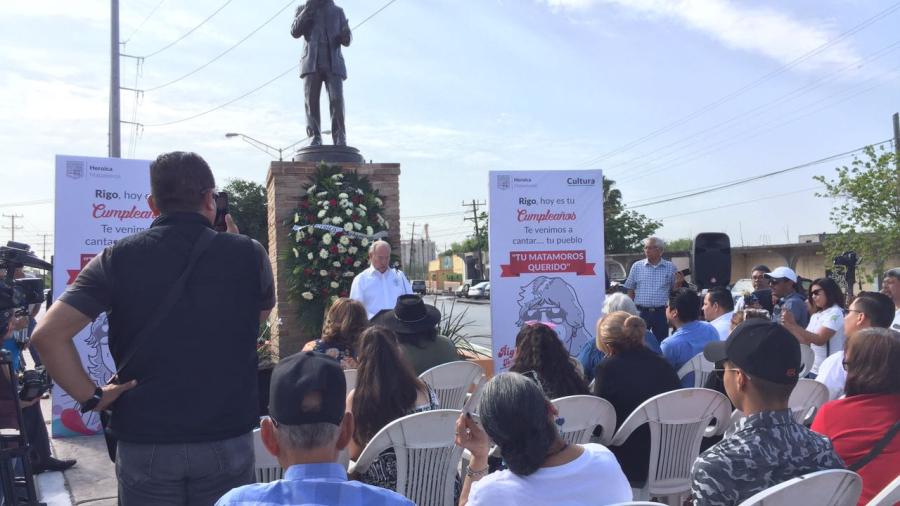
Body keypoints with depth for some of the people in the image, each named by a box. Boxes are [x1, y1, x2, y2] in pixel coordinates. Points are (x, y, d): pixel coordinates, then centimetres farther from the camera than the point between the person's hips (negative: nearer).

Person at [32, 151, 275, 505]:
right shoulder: (248, 254, -6)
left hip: (145, 442, 1)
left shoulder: (118, 259, -6)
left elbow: (47, 334, -12)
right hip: (227, 439, 0)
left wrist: (91, 396, -2)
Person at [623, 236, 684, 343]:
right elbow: (630, 290, 8)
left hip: (661, 312, 0)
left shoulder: (670, 267, 5)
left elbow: (674, 291, 11)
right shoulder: (637, 266, 4)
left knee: (661, 343, 8)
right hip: (641, 312, 0)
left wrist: (678, 283, -9)